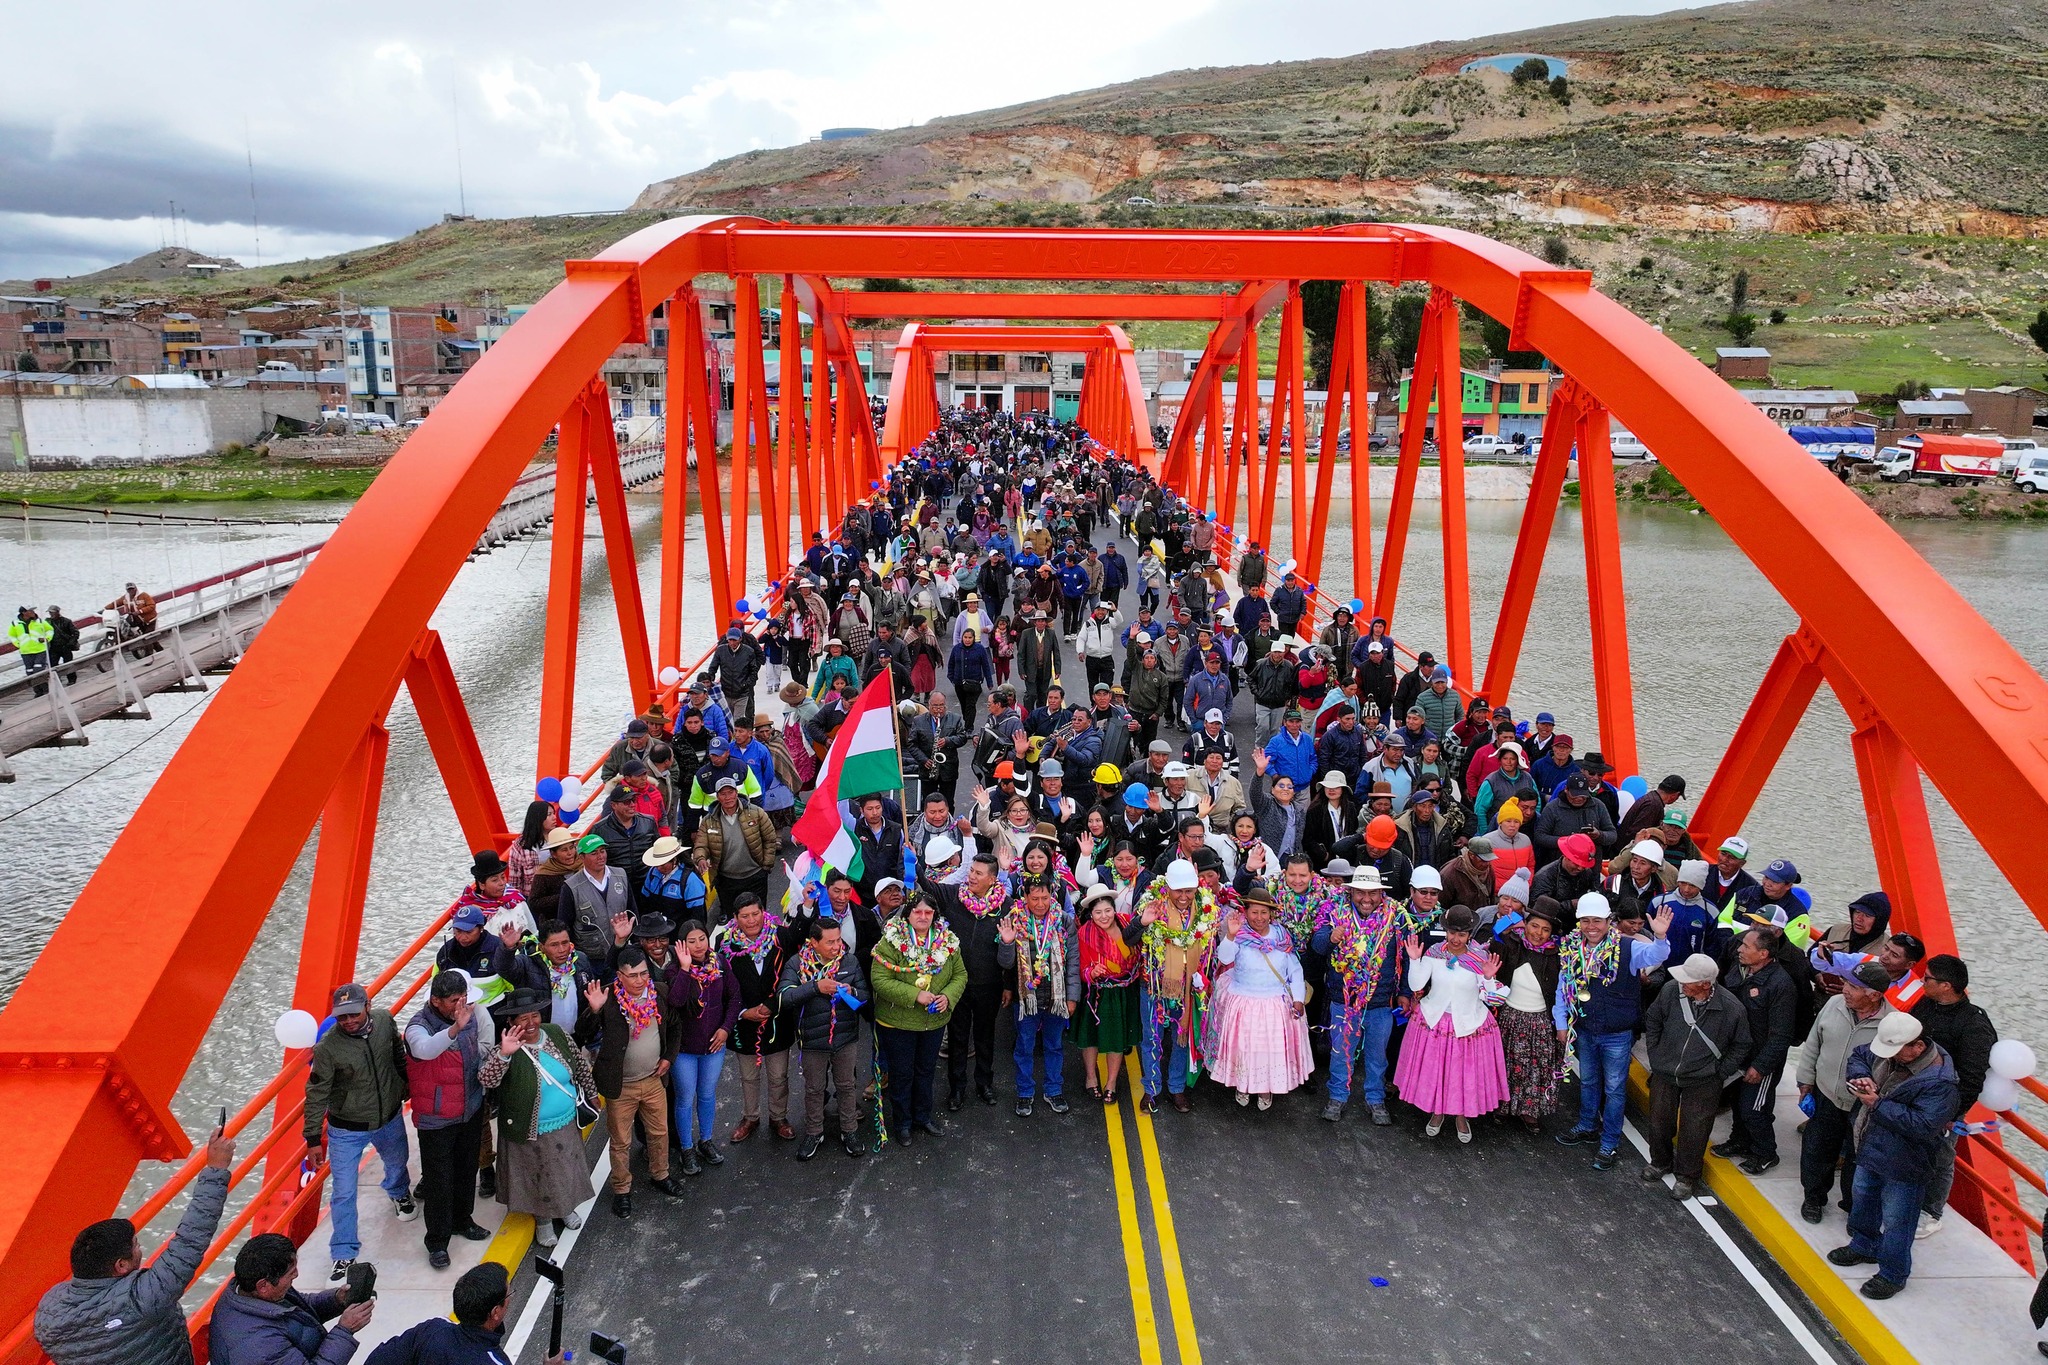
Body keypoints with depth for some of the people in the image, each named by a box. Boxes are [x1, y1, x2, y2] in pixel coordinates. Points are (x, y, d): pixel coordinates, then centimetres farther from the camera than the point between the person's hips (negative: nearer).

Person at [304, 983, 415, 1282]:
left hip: (390, 1118, 4)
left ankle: (400, 1194, 64)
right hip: (347, 1130, -4)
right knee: (343, 1193, 1)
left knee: (397, 1162, 30)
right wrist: (314, 1139, -14)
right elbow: (316, 1094, -18)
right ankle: (344, 1255, 21)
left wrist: (407, 1087, 14)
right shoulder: (327, 1047, -28)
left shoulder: (384, 1021, -17)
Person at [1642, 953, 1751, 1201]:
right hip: (1664, 1073, 2)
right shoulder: (1670, 990, -18)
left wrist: (1721, 1073, -3)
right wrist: (1655, 1054, 4)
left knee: (1693, 1130, 7)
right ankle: (1661, 1162, 42)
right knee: (1659, 1122, 16)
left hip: (1702, 1081, -2)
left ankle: (1687, 1177, 29)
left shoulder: (1732, 1008, -21)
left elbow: (1740, 1046, -1)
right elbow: (1652, 1020, 4)